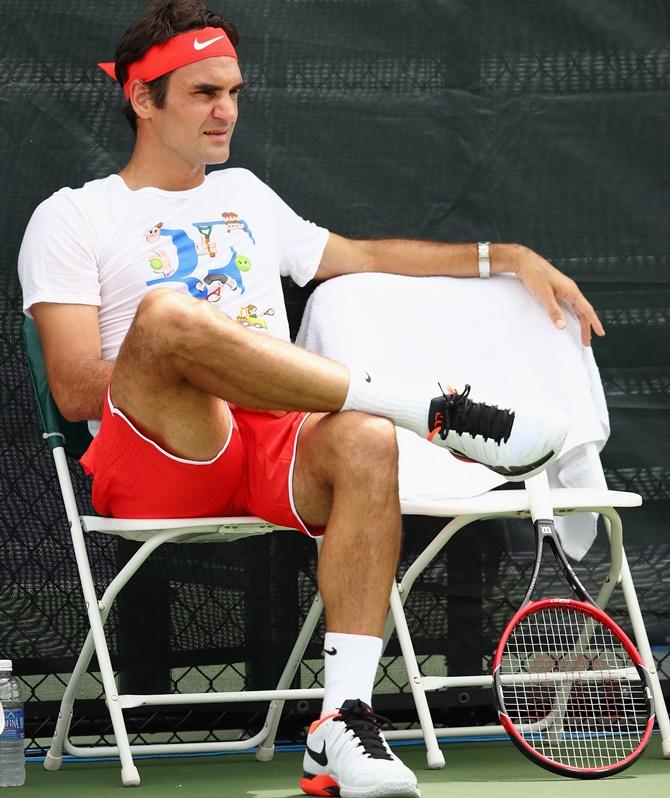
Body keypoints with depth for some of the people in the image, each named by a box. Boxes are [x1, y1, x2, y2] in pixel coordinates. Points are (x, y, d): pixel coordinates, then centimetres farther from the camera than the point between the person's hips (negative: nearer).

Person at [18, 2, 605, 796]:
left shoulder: (246, 194, 30)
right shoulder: (71, 218, 11)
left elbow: (362, 256, 37)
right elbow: (76, 391, -1)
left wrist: (508, 257, 29)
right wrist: (192, 363, -10)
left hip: (279, 454, 4)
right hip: (157, 457, -4)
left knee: (364, 438, -33)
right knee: (166, 312, -36)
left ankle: (343, 723, -38)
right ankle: (435, 410, -33)